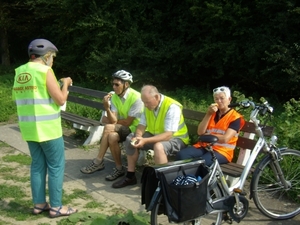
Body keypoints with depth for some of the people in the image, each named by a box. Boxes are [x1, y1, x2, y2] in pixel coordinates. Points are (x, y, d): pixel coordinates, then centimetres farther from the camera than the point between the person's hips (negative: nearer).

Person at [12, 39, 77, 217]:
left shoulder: (19, 73, 10)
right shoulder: (44, 70, -12)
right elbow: (60, 100, -13)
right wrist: (65, 84, 6)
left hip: (29, 128, 7)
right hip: (47, 128, -7)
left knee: (38, 165, 15)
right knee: (56, 166, 2)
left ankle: (39, 204, 21)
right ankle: (56, 207, 7)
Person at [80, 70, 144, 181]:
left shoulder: (136, 97, -20)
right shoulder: (114, 97, -1)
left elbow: (128, 122, -17)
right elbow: (113, 121, -9)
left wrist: (108, 121, -4)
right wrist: (107, 107, -27)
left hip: (135, 128, -6)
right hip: (122, 128, 6)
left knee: (108, 128, -25)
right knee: (111, 136, -27)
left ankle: (98, 162, -8)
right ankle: (119, 168, -12)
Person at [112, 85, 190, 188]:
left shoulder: (172, 107, -27)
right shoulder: (148, 105, -4)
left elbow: (168, 135, -33)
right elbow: (142, 125, -1)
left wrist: (145, 140, -40)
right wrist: (138, 137, -24)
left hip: (175, 138, -8)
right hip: (155, 135, 8)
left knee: (158, 146, -38)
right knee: (130, 139, -2)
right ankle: (130, 176, 6)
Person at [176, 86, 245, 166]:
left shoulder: (235, 117, -2)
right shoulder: (212, 113, 16)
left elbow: (225, 139, -14)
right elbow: (200, 132, 3)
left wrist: (207, 135, 0)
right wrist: (208, 114, -7)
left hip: (222, 151, -5)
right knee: (181, 155, -23)